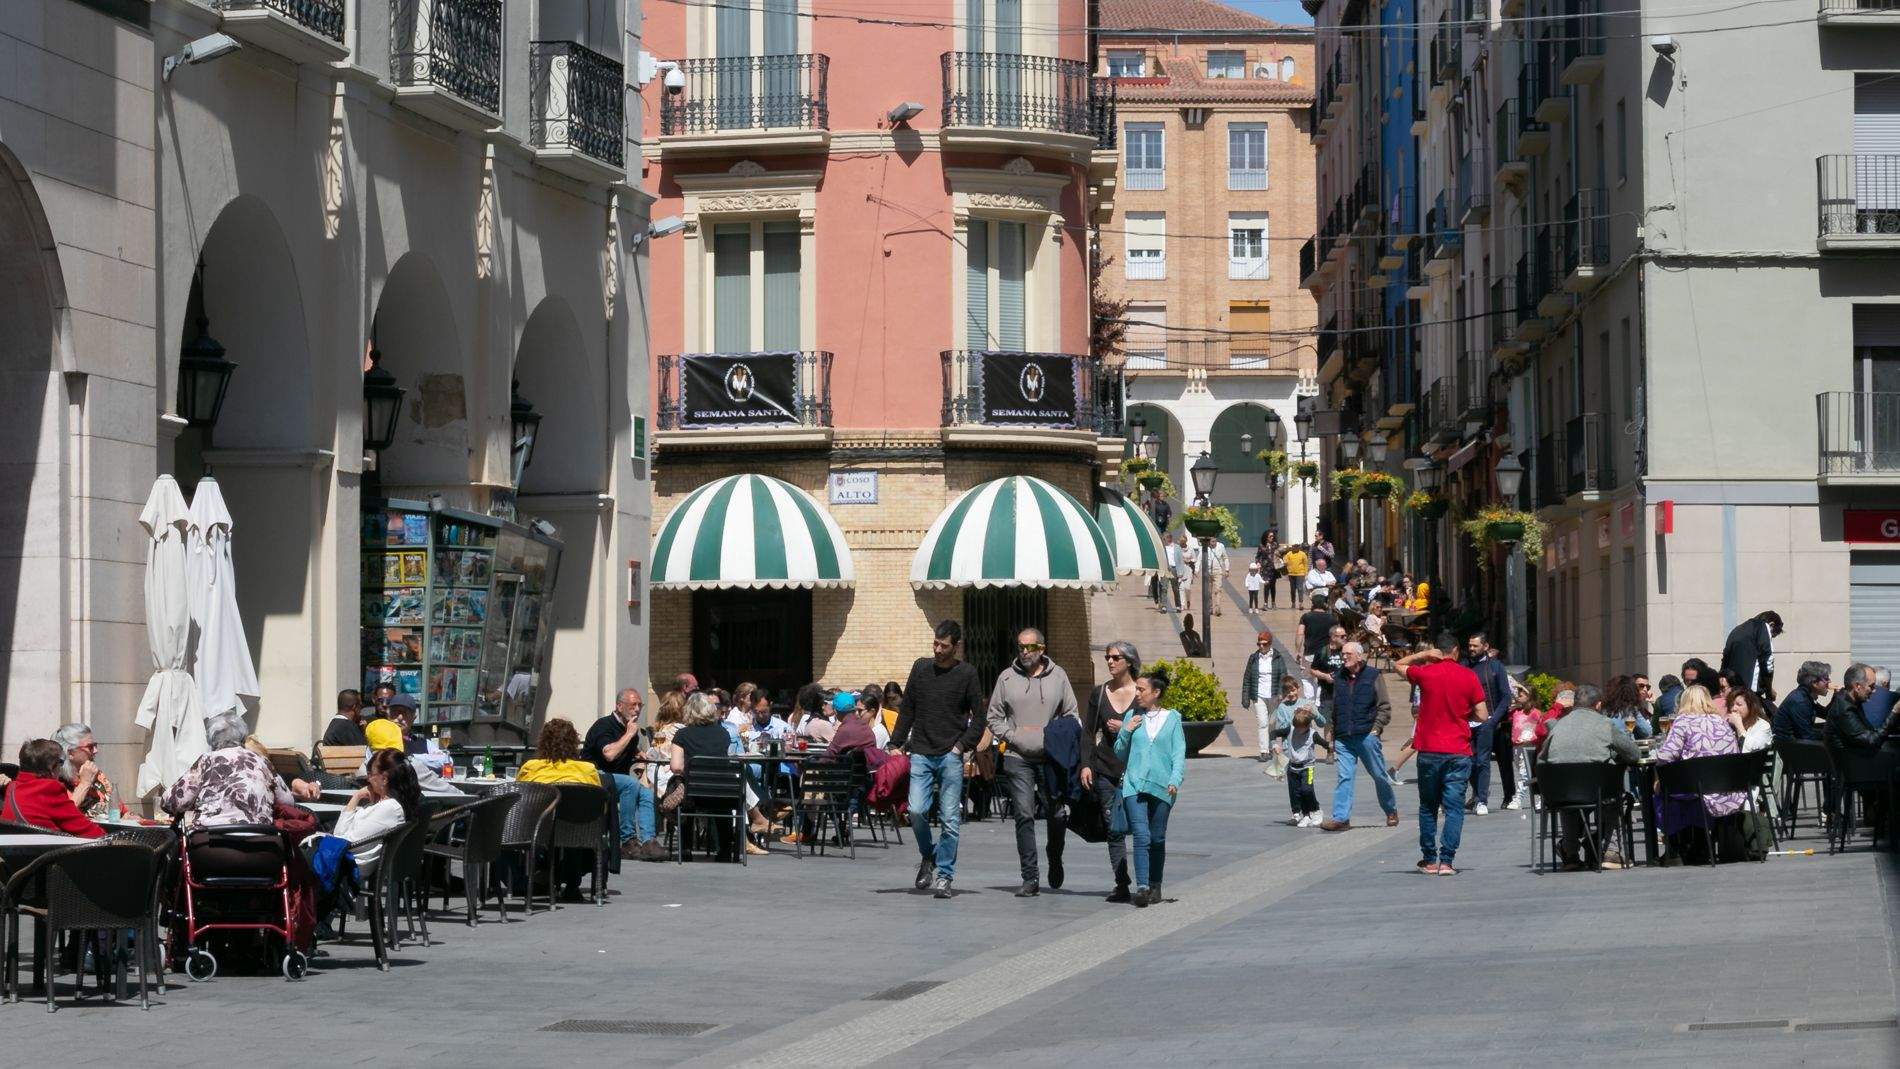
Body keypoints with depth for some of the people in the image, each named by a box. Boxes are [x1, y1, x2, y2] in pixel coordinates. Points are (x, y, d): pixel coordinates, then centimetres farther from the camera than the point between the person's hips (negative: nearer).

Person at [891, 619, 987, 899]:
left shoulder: (967, 674, 1)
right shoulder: (921, 667, 9)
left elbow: (978, 716, 3)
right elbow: (907, 709, 14)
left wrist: (963, 745, -8)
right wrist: (896, 744, 8)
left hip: (950, 755, -2)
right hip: (921, 754, 2)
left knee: (949, 818, -3)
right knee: (917, 810, -10)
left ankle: (944, 875, 5)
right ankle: (928, 857, 16)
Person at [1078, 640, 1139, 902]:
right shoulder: (1099, 694, 11)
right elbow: (1088, 732, 10)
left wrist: (1125, 730, -9)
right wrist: (1086, 765, 0)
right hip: (1106, 769, 3)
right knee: (1114, 830, 0)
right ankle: (1122, 885, 1)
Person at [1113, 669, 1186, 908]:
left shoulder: (1172, 718, 6)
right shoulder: (1132, 717, 10)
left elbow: (1179, 753, 3)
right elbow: (1119, 754, 16)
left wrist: (1175, 781, -11)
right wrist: (1126, 732, -2)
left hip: (1161, 787, 0)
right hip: (1134, 785, 0)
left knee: (1157, 839, 8)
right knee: (1141, 837, -13)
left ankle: (1155, 886, 22)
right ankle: (1141, 888, -18)